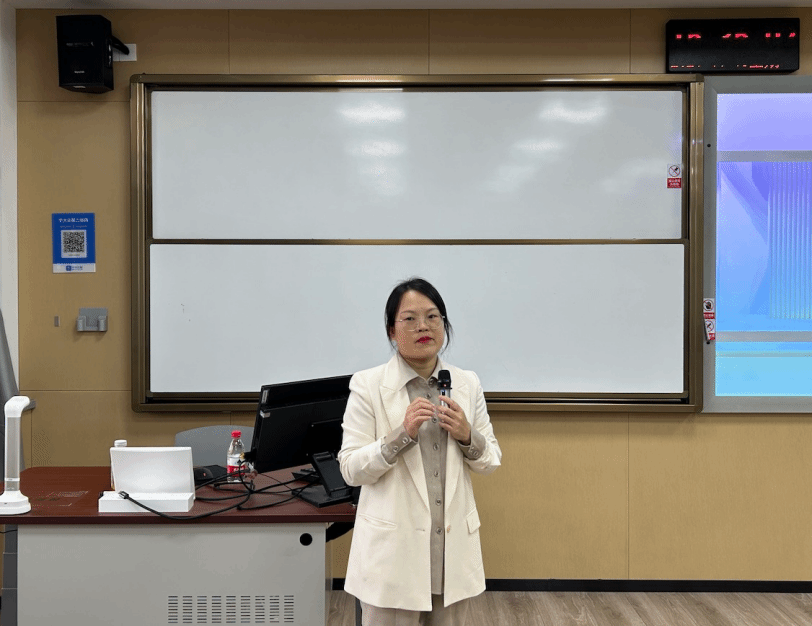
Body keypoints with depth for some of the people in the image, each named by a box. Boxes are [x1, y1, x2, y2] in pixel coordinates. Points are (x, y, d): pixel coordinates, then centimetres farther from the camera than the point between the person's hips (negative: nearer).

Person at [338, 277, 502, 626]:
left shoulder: (467, 384, 4)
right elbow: (351, 470, -9)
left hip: (454, 547, 4)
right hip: (393, 551, -3)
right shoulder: (367, 386, -6)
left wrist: (467, 436, -12)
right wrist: (402, 434, -22)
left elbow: (492, 461, 9)